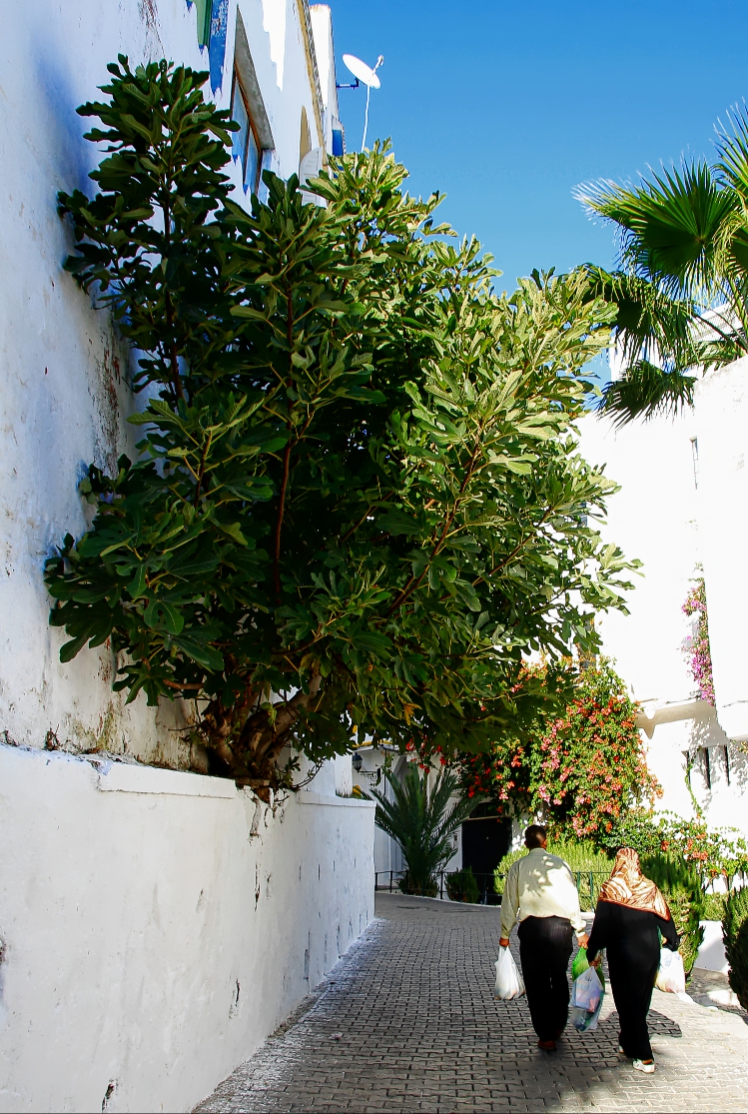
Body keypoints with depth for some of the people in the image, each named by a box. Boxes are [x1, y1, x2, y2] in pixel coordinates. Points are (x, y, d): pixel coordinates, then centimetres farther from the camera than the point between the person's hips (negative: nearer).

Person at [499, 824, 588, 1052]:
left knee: (536, 982, 7)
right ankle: (558, 1026, 30)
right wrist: (580, 931, 13)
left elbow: (509, 902, 4)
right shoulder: (560, 864, 3)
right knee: (559, 977, 20)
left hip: (531, 927, -1)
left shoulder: (518, 867, 2)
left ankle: (546, 1036, 9)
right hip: (561, 926, 1)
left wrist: (505, 934, 13)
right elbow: (572, 899, 4)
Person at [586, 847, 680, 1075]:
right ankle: (628, 1043, 32)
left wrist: (592, 952, 1)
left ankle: (643, 1057, 2)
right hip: (649, 952, 4)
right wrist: (672, 943, 17)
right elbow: (665, 918, 2)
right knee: (641, 1000, 18)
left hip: (623, 954, -4)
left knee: (628, 1001, 5)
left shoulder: (610, 889, -9)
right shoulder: (650, 888, -1)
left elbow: (601, 925, -8)